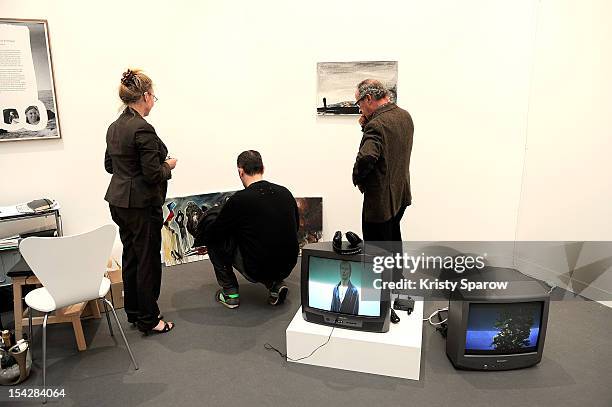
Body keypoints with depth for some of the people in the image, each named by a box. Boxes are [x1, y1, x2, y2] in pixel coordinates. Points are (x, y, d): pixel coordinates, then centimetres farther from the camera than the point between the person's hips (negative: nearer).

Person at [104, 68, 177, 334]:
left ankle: (134, 312, 31)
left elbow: (109, 165, 17)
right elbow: (153, 174, -21)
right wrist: (168, 165, -3)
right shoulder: (142, 129, -20)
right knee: (148, 260, 3)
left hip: (118, 201, 9)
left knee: (130, 256, 18)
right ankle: (148, 320, 16)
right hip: (141, 205, -9)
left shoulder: (114, 127, 8)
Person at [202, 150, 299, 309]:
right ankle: (275, 284, 14)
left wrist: (199, 238, 23)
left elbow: (212, 234, -1)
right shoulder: (285, 193, 3)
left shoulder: (239, 200, -13)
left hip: (256, 271, -5)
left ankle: (230, 292, 13)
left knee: (214, 237, 10)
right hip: (287, 268, 6)